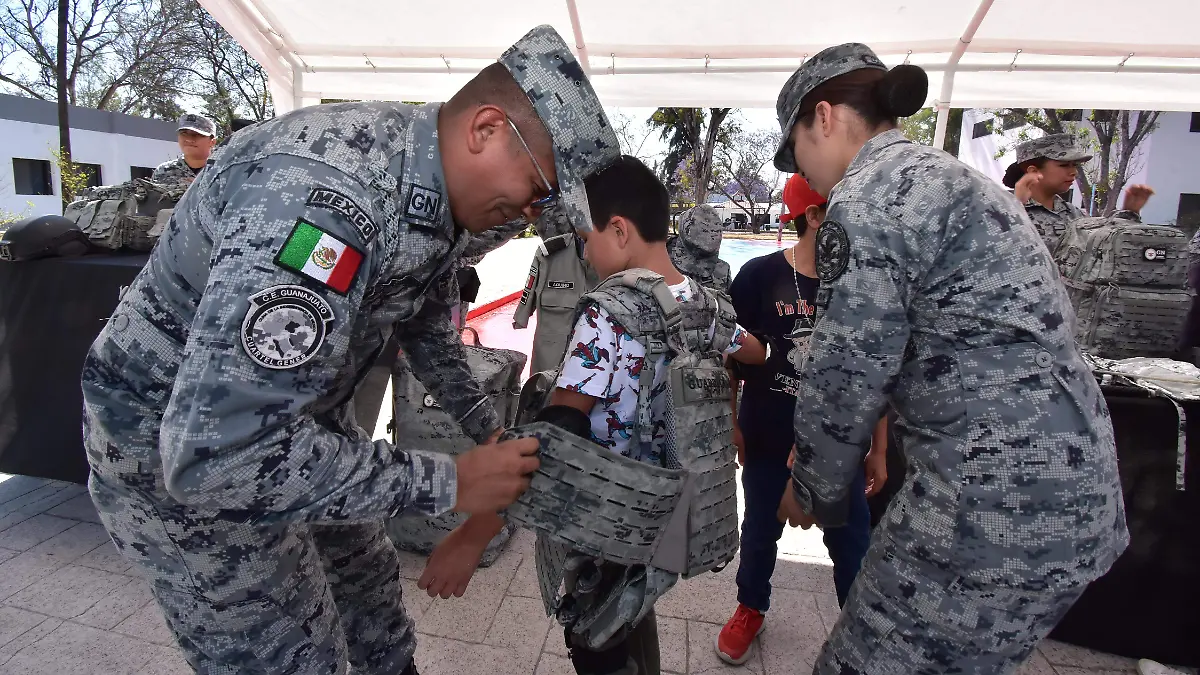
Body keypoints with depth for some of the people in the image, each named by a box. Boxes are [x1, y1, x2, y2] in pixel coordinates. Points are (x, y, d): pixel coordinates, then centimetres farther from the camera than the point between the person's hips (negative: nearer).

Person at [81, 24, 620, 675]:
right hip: (178, 451, -8)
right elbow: (218, 448, -39)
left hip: (299, 416, 9)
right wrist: (448, 482, -32)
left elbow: (424, 321, 12)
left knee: (369, 579, 25)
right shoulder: (326, 189, -37)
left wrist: (487, 427, 9)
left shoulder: (442, 191, -6)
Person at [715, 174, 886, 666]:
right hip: (768, 441, -1)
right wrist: (729, 425, -3)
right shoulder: (760, 275, -14)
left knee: (853, 541, 11)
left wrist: (879, 450, 4)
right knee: (761, 531, 16)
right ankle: (750, 609, 42)